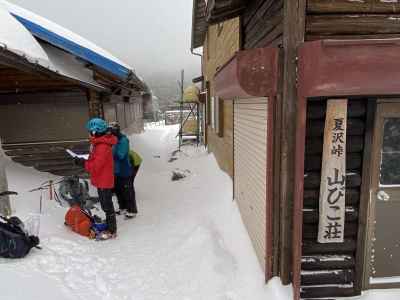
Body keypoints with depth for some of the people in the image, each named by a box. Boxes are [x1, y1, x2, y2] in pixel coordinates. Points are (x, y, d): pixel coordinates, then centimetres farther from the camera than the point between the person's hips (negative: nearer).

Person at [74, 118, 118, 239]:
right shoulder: (99, 143, 9)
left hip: (104, 182, -10)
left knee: (107, 206, 1)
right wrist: (84, 161, 2)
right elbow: (95, 160, 14)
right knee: (105, 204, 21)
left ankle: (112, 231, 12)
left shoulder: (103, 147, -24)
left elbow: (95, 166, -26)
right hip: (102, 180, 10)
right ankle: (109, 223, 37)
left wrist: (83, 162, -16)